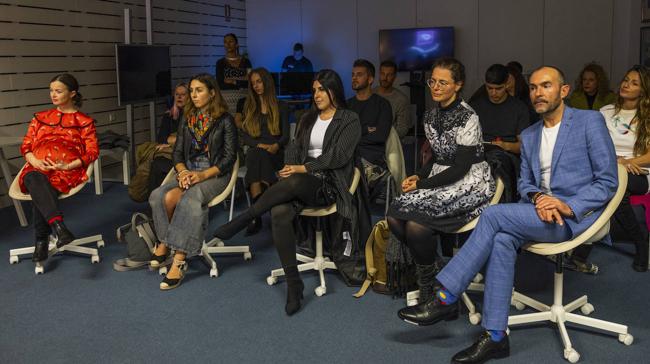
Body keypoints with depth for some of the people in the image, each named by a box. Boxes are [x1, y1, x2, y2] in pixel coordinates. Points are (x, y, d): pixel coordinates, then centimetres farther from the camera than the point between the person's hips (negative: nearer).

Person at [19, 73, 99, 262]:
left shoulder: (84, 121, 17)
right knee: (35, 180, -37)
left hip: (67, 171, -2)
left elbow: (92, 152, 6)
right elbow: (26, 145, 20)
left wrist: (67, 166, -11)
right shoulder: (40, 117, 27)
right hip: (37, 168, 3)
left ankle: (42, 241, -37)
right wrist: (34, 161, -4)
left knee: (39, 191, -36)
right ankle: (58, 226, -54)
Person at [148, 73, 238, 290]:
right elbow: (177, 152, 13)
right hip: (189, 172, 5)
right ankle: (165, 243, -12)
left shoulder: (224, 120, -2)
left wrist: (203, 175, -19)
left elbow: (229, 157, -7)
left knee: (190, 199, -35)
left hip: (215, 174, -5)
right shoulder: (188, 120, 14)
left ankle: (179, 260, -35)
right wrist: (182, 171, -10)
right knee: (165, 196, -28)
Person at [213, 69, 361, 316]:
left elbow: (339, 156, -7)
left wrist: (304, 168, -14)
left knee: (293, 183, -40)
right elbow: (294, 147, 16)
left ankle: (241, 221, -26)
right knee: (279, 213, -30)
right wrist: (290, 166, -6)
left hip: (328, 183, -4)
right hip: (301, 180, 5)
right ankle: (293, 284, -26)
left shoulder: (350, 121, 6)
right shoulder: (309, 119, 25)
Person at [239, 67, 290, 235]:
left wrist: (276, 146, -15)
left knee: (258, 158, -37)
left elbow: (286, 136, 7)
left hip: (275, 154, -1)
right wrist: (260, 145, -8)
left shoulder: (281, 107, 16)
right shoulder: (249, 107, 21)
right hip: (254, 151, 1)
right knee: (257, 155, -37)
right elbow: (244, 136, 11)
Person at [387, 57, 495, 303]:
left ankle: (429, 281, -2)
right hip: (442, 180, 7)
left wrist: (421, 185, -15)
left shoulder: (467, 118, -14)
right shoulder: (430, 117, 9)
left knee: (416, 221, -28)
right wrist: (419, 176, -1)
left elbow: (461, 168, -18)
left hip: (470, 184, -7)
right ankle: (429, 265, 6)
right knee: (394, 215, -16)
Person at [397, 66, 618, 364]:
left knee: (494, 214, -26)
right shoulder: (529, 136, 17)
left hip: (577, 215, -6)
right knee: (502, 240, -28)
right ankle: (495, 336, -25)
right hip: (543, 211, 6)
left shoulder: (589, 121, -2)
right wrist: (537, 197, -9)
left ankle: (445, 300, -22)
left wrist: (567, 206, -20)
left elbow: (608, 181, -6)